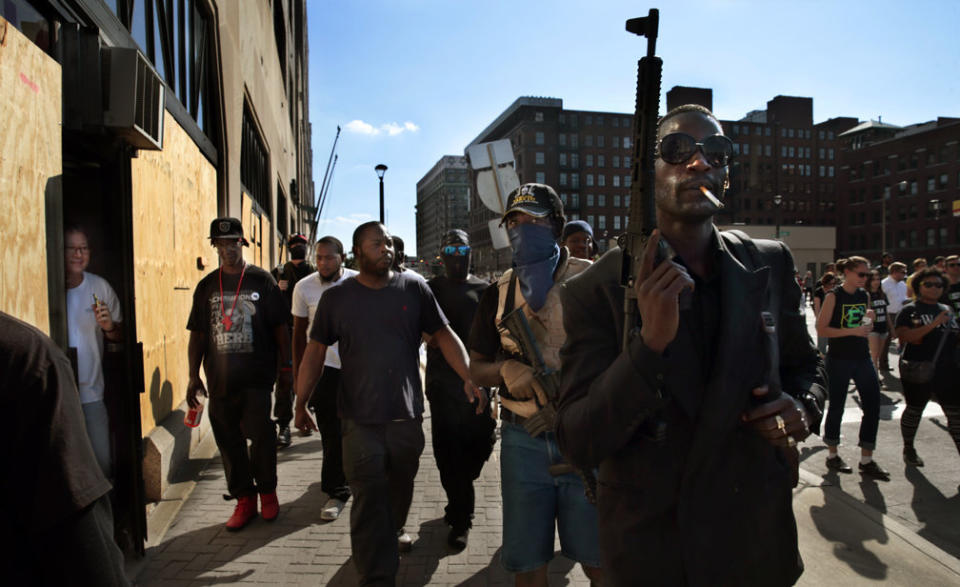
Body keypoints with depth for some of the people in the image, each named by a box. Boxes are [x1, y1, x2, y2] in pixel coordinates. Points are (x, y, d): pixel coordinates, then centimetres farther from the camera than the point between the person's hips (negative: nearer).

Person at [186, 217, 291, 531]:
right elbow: (197, 334, 12)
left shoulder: (262, 280, 1)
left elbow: (280, 328, 3)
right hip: (219, 378, 3)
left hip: (257, 376, -3)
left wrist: (285, 366, 1)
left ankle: (267, 491, 18)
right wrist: (193, 376, 8)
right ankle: (244, 499, 20)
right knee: (228, 440, 7)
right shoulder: (207, 285, 10)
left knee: (261, 435, -4)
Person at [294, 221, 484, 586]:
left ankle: (393, 532, 51)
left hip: (407, 415, 2)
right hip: (360, 419, -2)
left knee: (401, 486, 21)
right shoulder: (336, 298, -1)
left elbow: (443, 335, 1)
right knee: (369, 500, -1)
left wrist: (469, 378, -10)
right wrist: (301, 404, -1)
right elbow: (315, 351, 4)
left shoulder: (414, 288, -1)